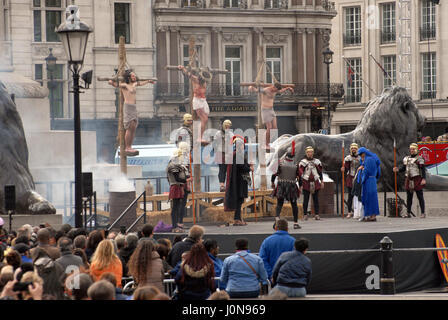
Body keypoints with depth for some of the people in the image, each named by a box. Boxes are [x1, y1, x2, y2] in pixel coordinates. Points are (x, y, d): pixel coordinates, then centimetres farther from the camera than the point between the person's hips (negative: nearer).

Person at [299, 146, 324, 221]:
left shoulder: (317, 161, 10)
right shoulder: (303, 162, 0)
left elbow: (320, 172, 16)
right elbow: (300, 174, -1)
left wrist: (322, 181, 11)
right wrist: (300, 185, -6)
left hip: (315, 183, 3)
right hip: (306, 183, -3)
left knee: (316, 199, 4)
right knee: (306, 199, -1)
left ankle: (316, 214, 7)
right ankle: (305, 214, 4)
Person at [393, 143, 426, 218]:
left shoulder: (419, 158, -6)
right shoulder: (406, 159, 14)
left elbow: (423, 170, -11)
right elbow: (403, 168, 15)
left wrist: (424, 179, -21)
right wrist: (397, 170, -7)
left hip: (417, 180, -6)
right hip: (409, 180, 6)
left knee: (420, 197, -2)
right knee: (409, 197, 8)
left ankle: (422, 213, 1)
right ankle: (408, 213, 13)